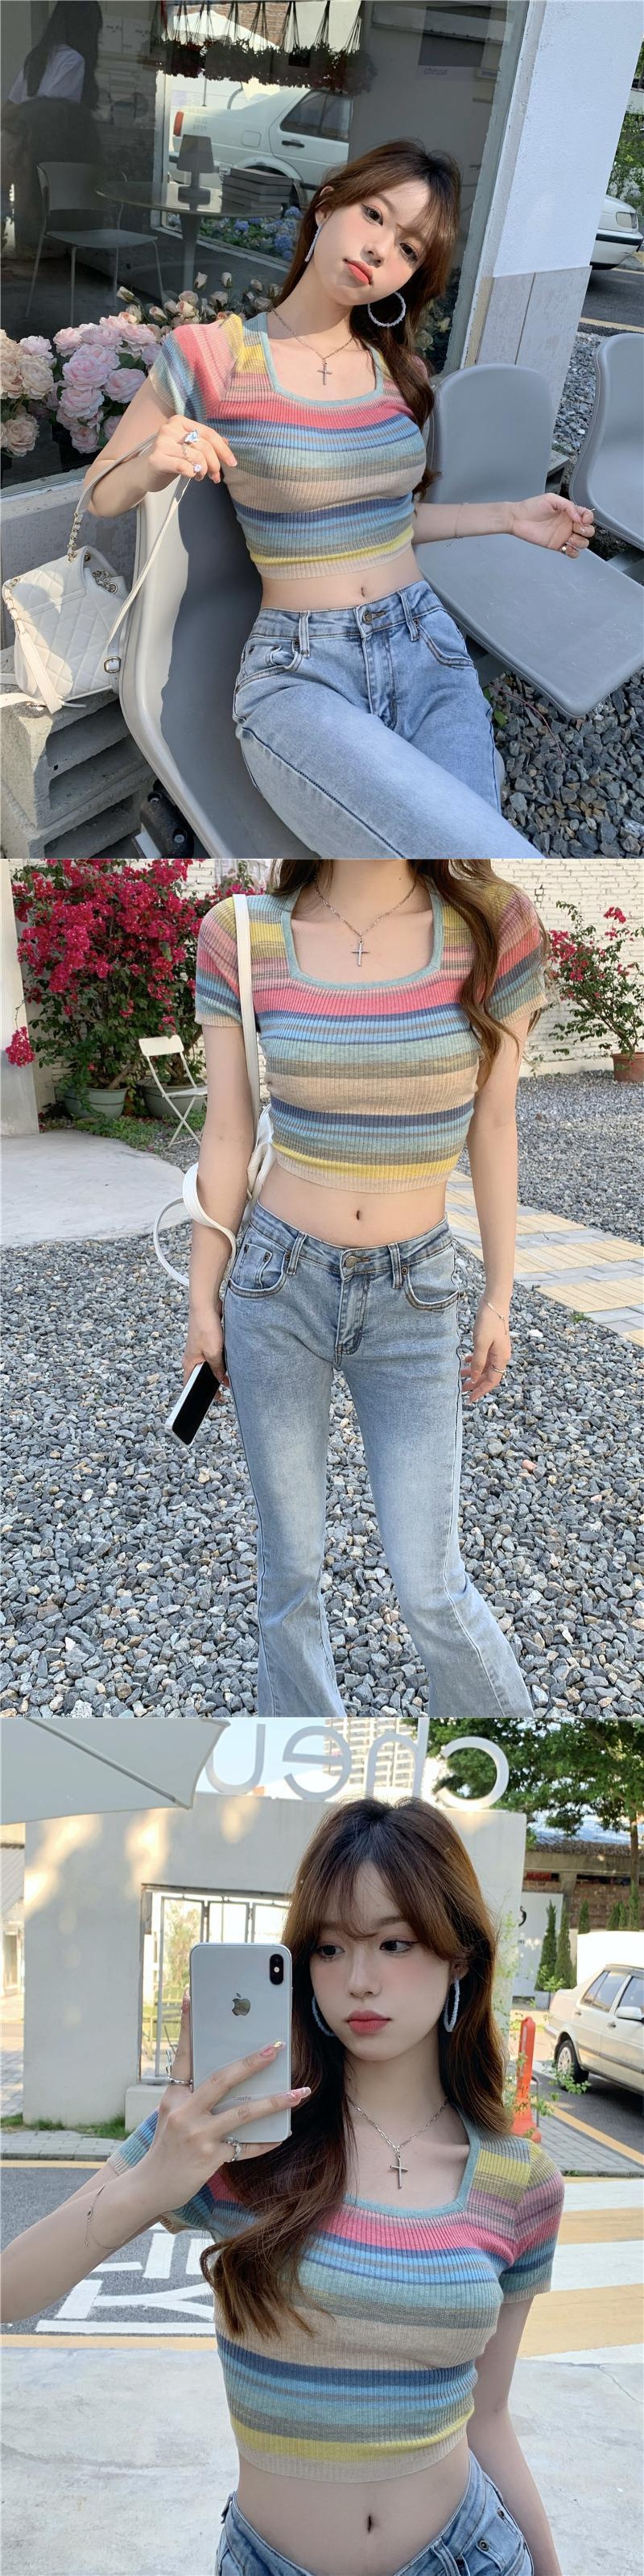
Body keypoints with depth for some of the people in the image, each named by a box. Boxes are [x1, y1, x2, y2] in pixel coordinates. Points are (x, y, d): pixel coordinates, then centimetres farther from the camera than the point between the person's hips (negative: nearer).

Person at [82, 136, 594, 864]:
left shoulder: (394, 370, 11)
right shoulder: (210, 355, -3)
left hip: (428, 648, 5)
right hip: (299, 675, -5)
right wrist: (153, 468, -14)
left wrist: (508, 517, 20)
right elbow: (102, 496, 7)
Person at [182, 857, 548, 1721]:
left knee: (429, 1586, 1)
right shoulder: (242, 938, -9)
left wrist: (500, 1296, 4)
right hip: (277, 1287, 1)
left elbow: (493, 1128, -1)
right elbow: (227, 1139, -1)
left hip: (415, 1296, 0)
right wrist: (202, 1298, 4)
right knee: (290, 1568, 10)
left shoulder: (494, 927, -9)